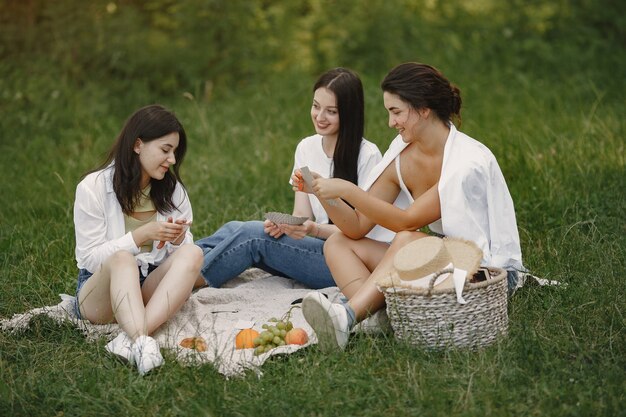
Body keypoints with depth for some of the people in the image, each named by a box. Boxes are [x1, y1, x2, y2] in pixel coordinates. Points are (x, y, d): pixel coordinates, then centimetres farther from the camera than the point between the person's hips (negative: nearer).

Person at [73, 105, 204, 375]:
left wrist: (178, 240, -15)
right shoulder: (93, 187, -9)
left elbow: (184, 246, 9)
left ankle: (131, 337, -42)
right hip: (100, 288, -4)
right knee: (122, 259, -36)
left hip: (151, 289, 4)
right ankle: (142, 343, -56)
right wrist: (142, 235, -22)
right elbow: (90, 258, -11)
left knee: (192, 254, -26)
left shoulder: (172, 189, 5)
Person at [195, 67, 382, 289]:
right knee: (234, 228, -14)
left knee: (252, 234, -22)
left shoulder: (367, 155, -10)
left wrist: (315, 230, -27)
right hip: (318, 248, 6)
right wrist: (282, 224, -18)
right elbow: (302, 214, 5)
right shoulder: (306, 148, 9)